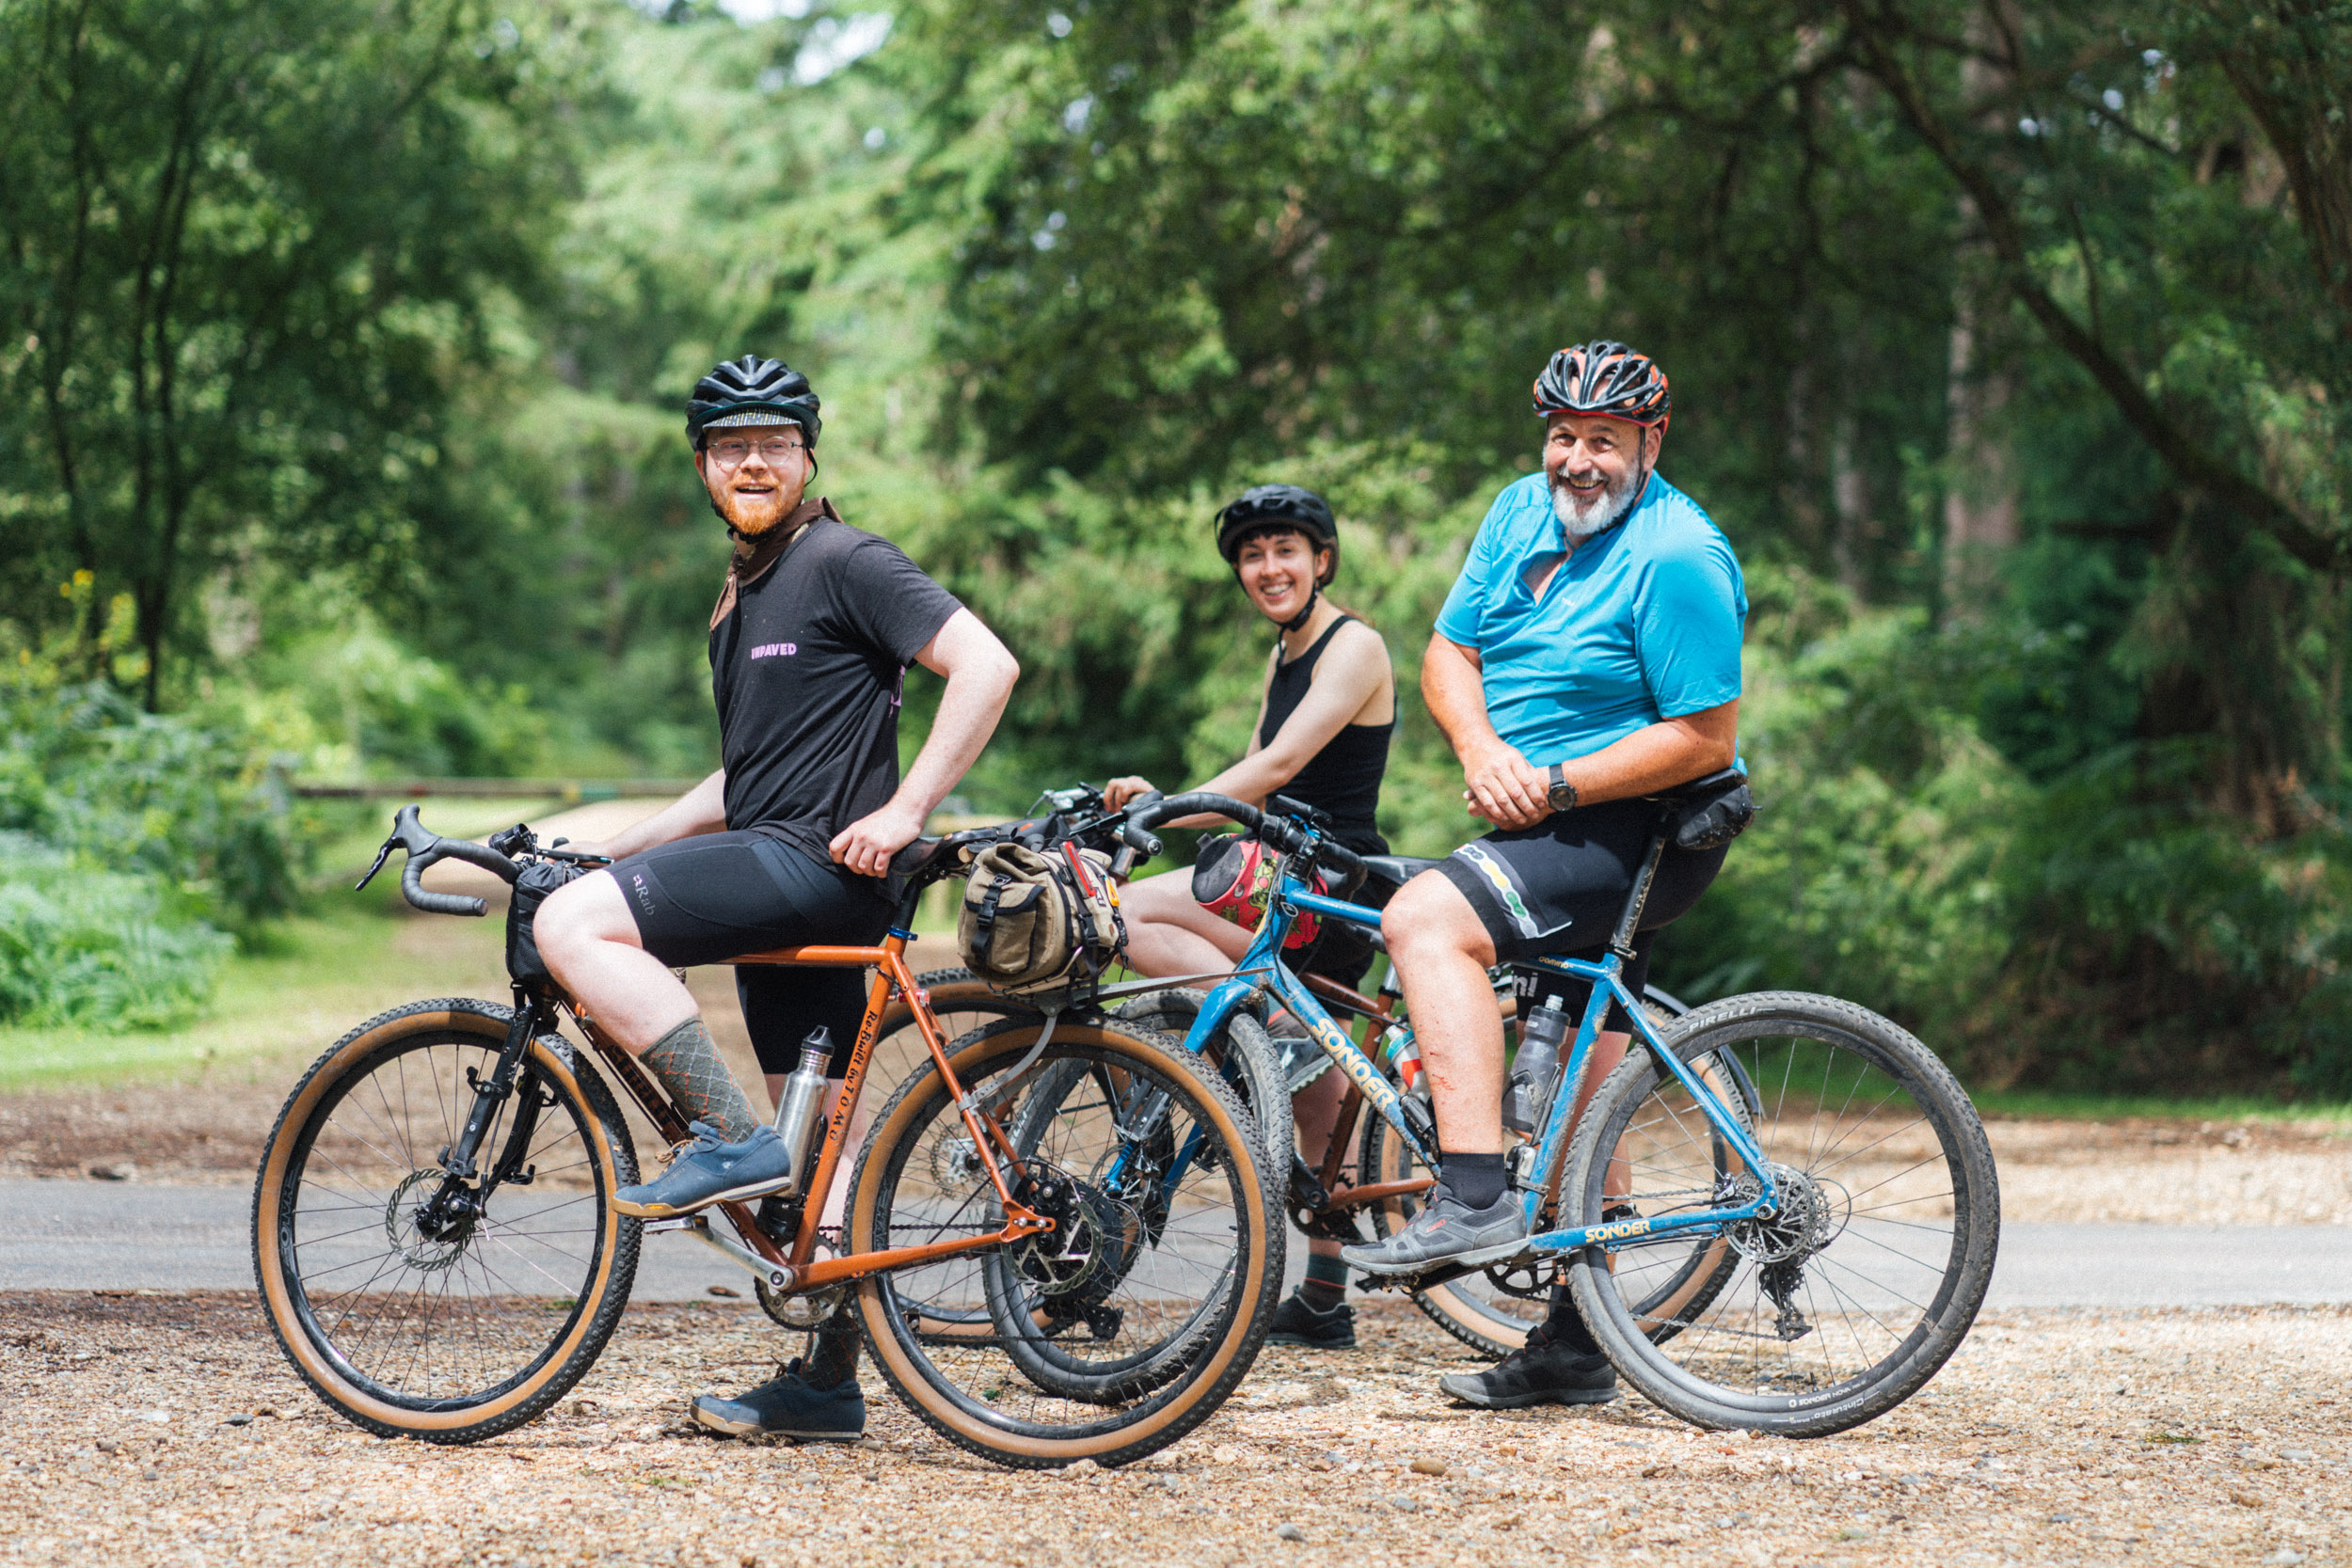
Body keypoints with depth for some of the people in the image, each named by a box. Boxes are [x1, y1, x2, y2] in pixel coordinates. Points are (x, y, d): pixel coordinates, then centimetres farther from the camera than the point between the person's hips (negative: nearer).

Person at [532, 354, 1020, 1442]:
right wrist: (613, 850, 21)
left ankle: (732, 1141, -20)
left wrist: (906, 808, -21)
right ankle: (829, 1382, 14)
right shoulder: (741, 598, 22)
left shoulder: (845, 565, -6)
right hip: (783, 884, 9)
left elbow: (987, 665, -16)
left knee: (573, 927, -21)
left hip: (821, 862, -9)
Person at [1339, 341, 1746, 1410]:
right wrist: (1482, 749, -13)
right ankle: (1574, 1350, 21)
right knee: (1576, 1091, 13)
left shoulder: (1677, 557, -17)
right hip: (1556, 835, 9)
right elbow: (1448, 651, 8)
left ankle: (1475, 1198, -35)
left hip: (1644, 830, -9)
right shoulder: (1523, 512, 9)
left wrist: (1553, 786, -22)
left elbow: (1703, 737, -21)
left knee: (1426, 915, -28)